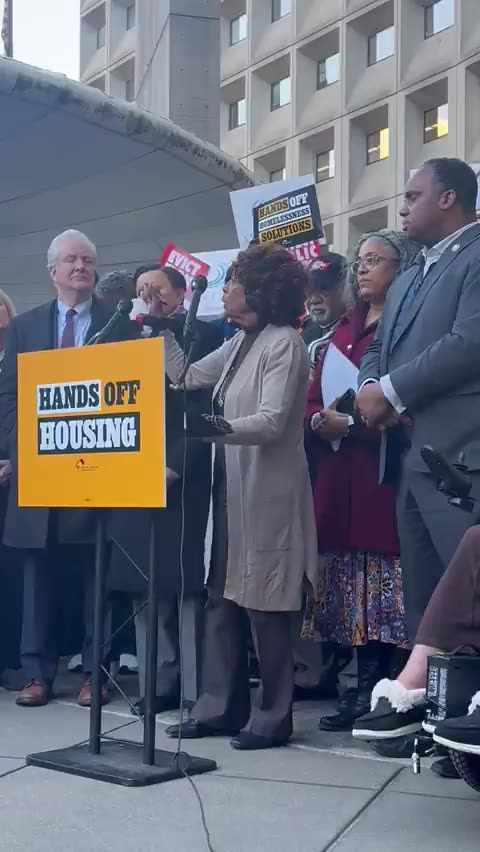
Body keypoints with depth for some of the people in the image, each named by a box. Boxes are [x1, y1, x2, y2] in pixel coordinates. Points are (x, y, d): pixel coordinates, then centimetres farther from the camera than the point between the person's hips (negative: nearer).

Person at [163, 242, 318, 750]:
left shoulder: (283, 343, -11)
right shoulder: (240, 344, 15)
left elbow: (272, 422, -20)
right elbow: (186, 377, 21)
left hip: (266, 494, -9)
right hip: (232, 490, 9)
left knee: (263, 605, -3)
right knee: (222, 599, 9)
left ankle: (272, 718, 6)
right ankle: (218, 707, 16)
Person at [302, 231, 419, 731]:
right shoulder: (344, 330, 21)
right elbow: (312, 398, 17)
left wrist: (357, 422, -19)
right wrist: (320, 421, -5)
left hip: (386, 470, -7)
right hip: (338, 475, 7)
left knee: (386, 583, -9)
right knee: (353, 585, 6)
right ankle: (365, 687, 12)